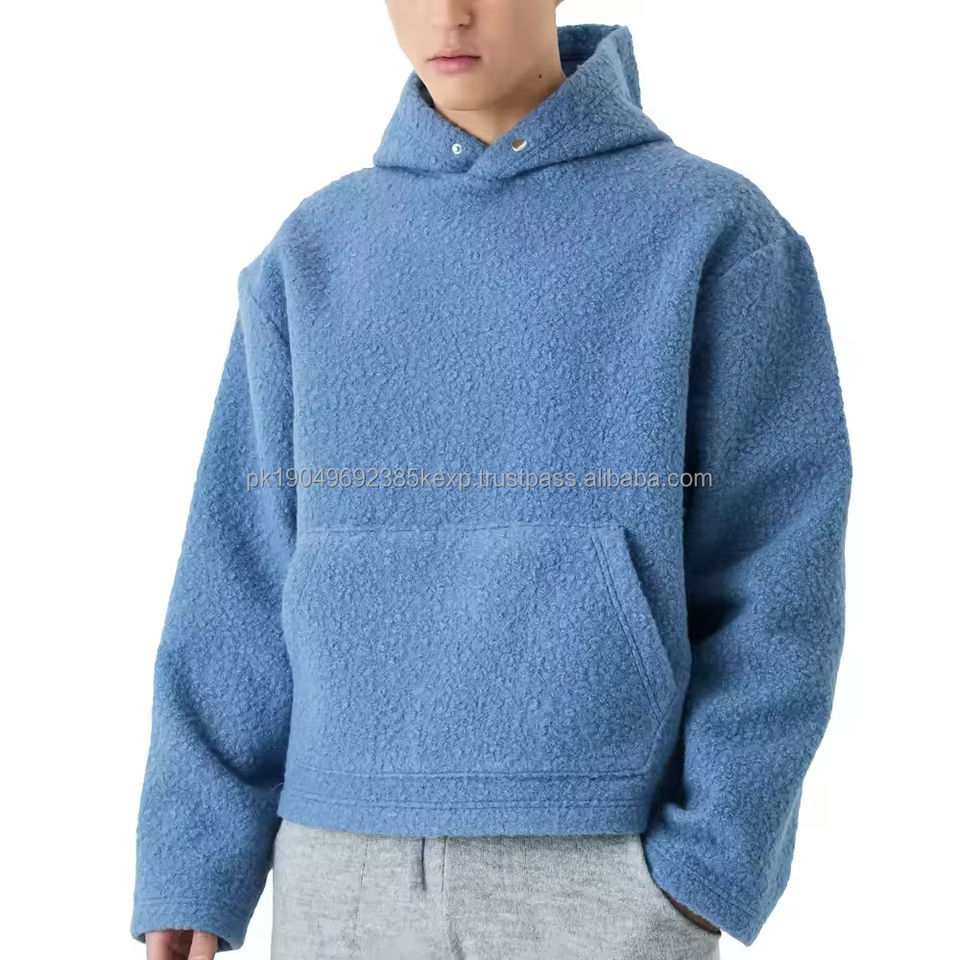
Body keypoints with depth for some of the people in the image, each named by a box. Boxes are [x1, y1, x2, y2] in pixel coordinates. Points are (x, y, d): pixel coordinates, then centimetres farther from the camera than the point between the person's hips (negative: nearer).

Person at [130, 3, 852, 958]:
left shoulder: (714, 234, -2)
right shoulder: (316, 257, 8)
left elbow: (773, 572, -4)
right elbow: (245, 580, 5)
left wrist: (707, 862, -11)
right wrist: (191, 870, 1)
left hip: (601, 868, -3)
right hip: (348, 868, 3)